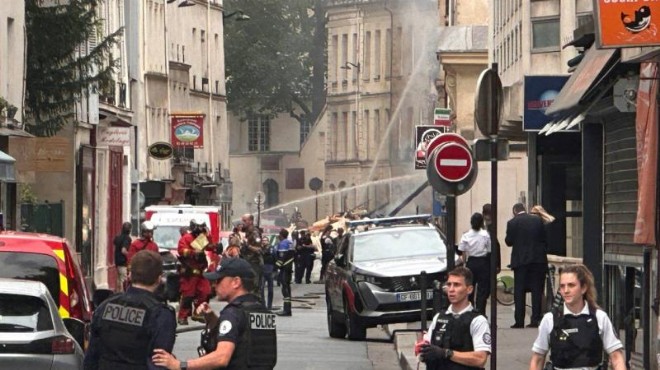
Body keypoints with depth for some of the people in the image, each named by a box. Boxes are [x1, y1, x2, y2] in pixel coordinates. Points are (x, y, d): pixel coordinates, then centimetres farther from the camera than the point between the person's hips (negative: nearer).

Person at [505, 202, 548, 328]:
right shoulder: (537, 220, 4)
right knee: (537, 291, 5)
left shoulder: (512, 223, -4)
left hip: (520, 261, -2)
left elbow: (509, 241, -1)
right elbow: (544, 239, 7)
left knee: (519, 291, 2)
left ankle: (519, 321, -3)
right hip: (538, 260, 2)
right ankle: (535, 319, 1)